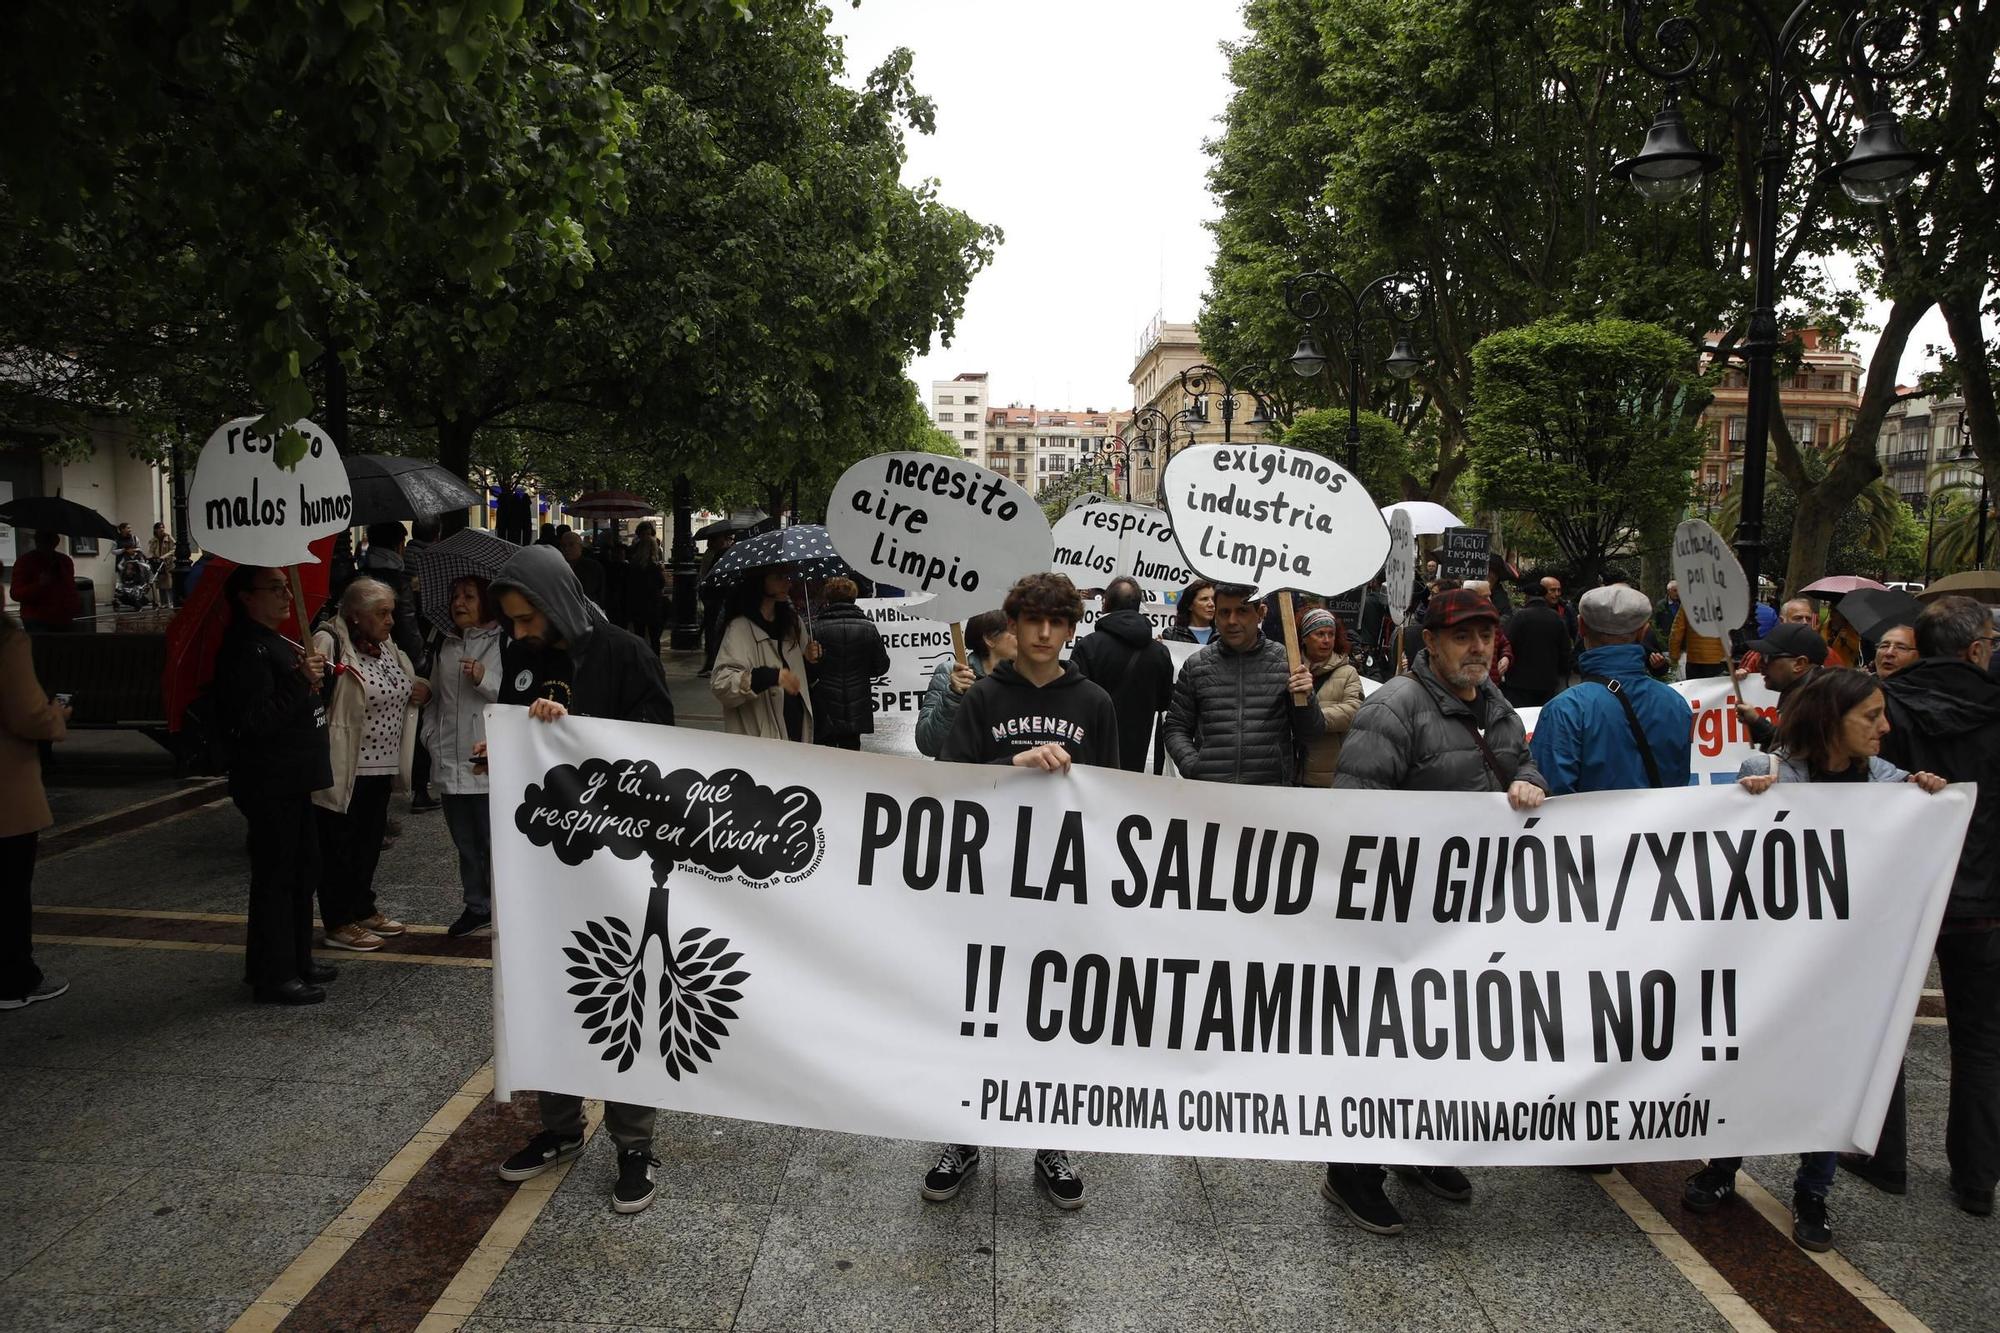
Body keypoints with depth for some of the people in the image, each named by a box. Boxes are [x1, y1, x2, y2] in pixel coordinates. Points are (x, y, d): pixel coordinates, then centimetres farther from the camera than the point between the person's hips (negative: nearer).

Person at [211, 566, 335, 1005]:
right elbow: (254, 719, -27)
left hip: (293, 779, 11)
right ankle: (273, 974, 5)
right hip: (269, 783, -11)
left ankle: (298, 958, 29)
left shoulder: (277, 642, 16)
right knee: (276, 876, -4)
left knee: (303, 870, 17)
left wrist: (315, 677, 13)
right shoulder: (244, 649, -17)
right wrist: (301, 681, -27)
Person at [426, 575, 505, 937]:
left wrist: (484, 679, -20)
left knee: (495, 843, -2)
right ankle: (477, 906, 29)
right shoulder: (445, 647, 14)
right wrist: (432, 737, 12)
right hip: (452, 764, 6)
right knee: (466, 843, 16)